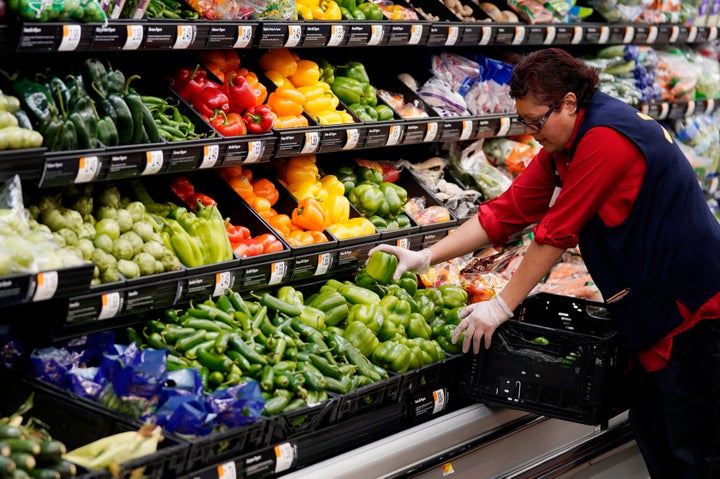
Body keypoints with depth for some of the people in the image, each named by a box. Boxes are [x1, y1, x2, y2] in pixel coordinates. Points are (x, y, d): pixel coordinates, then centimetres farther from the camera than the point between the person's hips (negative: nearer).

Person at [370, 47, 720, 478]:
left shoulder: (605, 138, -23)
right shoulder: (561, 148, 8)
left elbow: (557, 232, -22)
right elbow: (507, 211, 5)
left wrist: (501, 307, -17)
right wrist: (424, 258, -1)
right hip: (652, 311, 10)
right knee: (651, 433, 16)